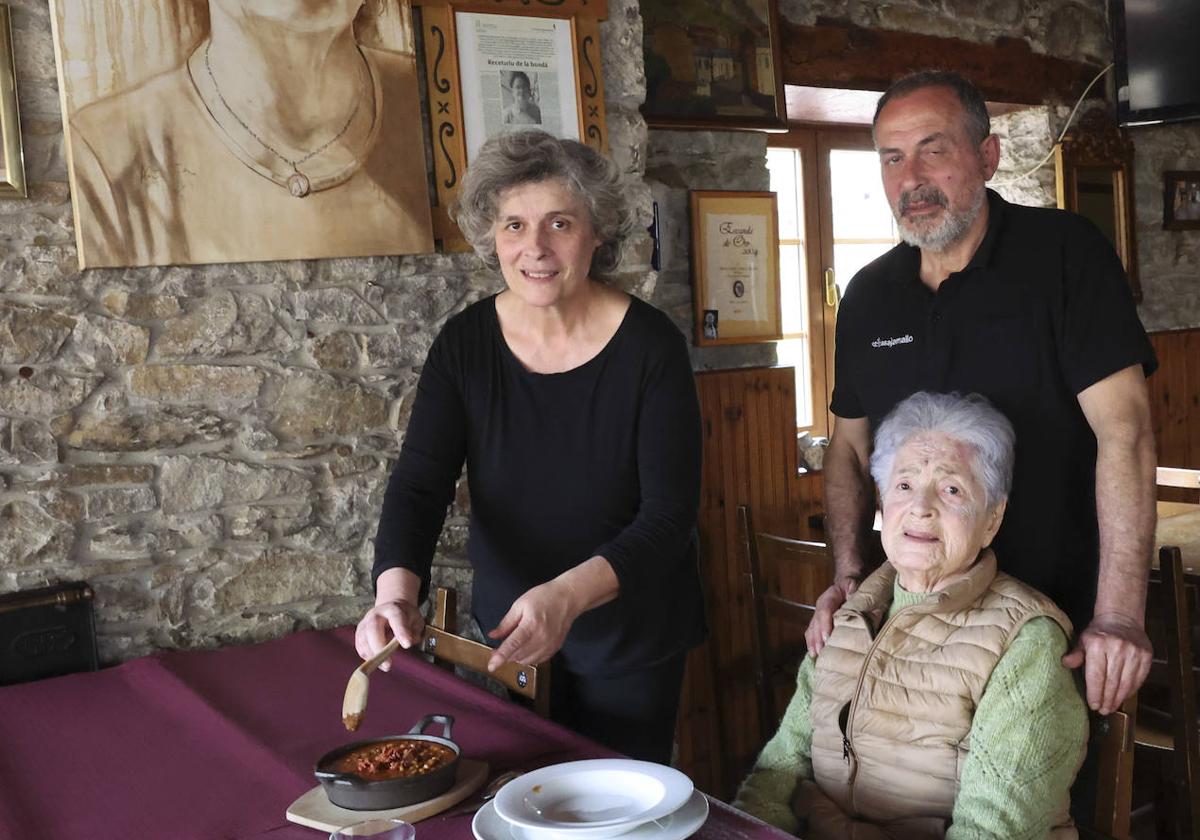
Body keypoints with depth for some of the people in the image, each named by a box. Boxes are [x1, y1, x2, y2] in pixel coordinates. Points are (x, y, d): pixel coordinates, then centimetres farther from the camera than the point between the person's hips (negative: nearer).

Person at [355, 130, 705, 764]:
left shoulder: (649, 345, -17)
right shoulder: (465, 343, -8)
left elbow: (671, 512, -21)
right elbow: (418, 484, -13)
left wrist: (568, 594, -36)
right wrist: (396, 588, -32)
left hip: (629, 637, -2)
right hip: (505, 630, 3)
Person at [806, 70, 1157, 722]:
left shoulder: (1064, 254, -10)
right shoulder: (867, 296, 5)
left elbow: (1123, 429, -17)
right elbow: (849, 445, 11)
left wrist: (1119, 616, -23)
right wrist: (850, 575, -2)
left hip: (1062, 617, -4)